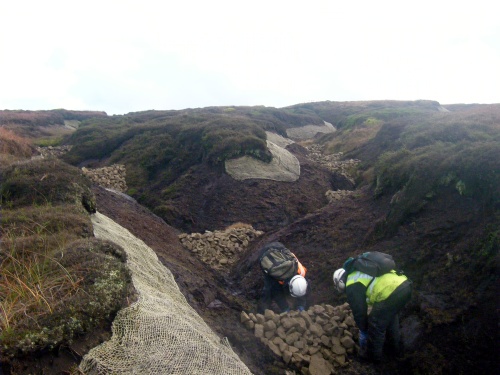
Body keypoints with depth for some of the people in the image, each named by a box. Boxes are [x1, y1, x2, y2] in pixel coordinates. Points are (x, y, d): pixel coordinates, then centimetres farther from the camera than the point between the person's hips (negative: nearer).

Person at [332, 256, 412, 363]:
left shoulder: (352, 285, 6)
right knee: (391, 317, 34)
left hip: (391, 293, -9)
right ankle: (395, 347, 50)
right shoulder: (361, 272, 32)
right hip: (404, 284, 9)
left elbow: (358, 310, 11)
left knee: (376, 325, 14)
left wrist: (363, 329, 29)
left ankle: (374, 355, 33)